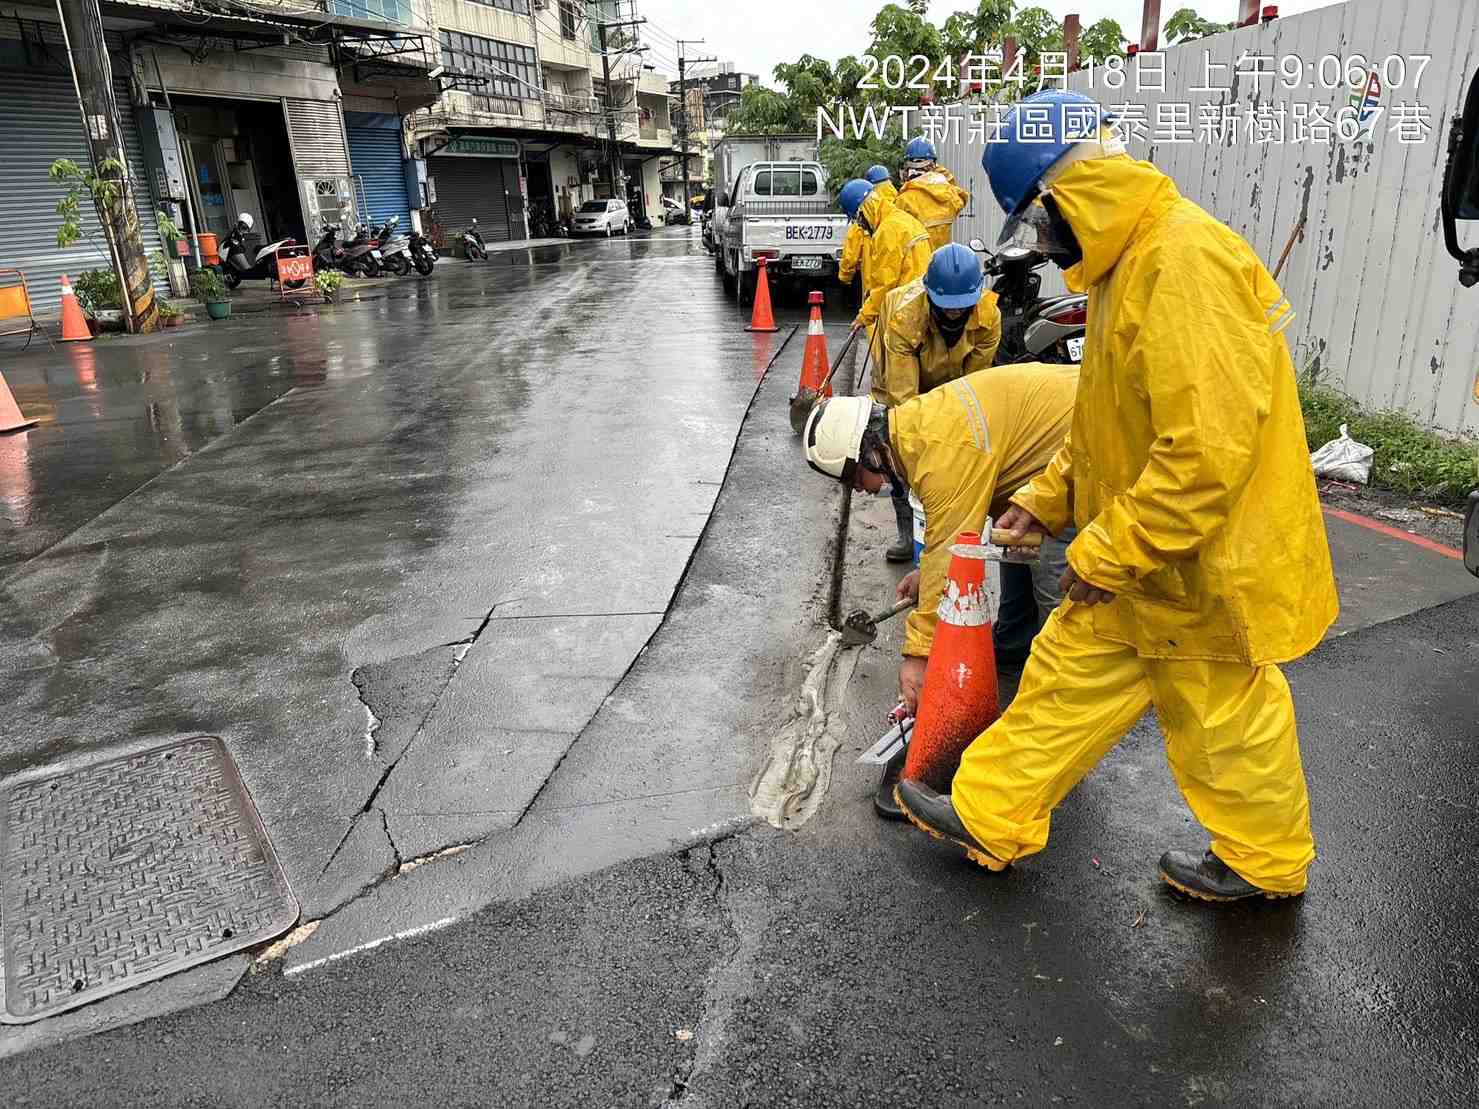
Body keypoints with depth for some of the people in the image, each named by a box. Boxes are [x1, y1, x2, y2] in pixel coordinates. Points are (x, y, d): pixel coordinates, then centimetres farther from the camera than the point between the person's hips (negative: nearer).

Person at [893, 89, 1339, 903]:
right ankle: (991, 819, 29)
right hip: (1142, 554, 9)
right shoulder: (1129, 261, 8)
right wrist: (1049, 496, 13)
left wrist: (1109, 552, -23)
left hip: (1204, 561, -9)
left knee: (1227, 721, 12)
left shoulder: (1185, 263, -26)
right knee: (1072, 675, 15)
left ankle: (1266, 864, 37)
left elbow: (1209, 447, -30)